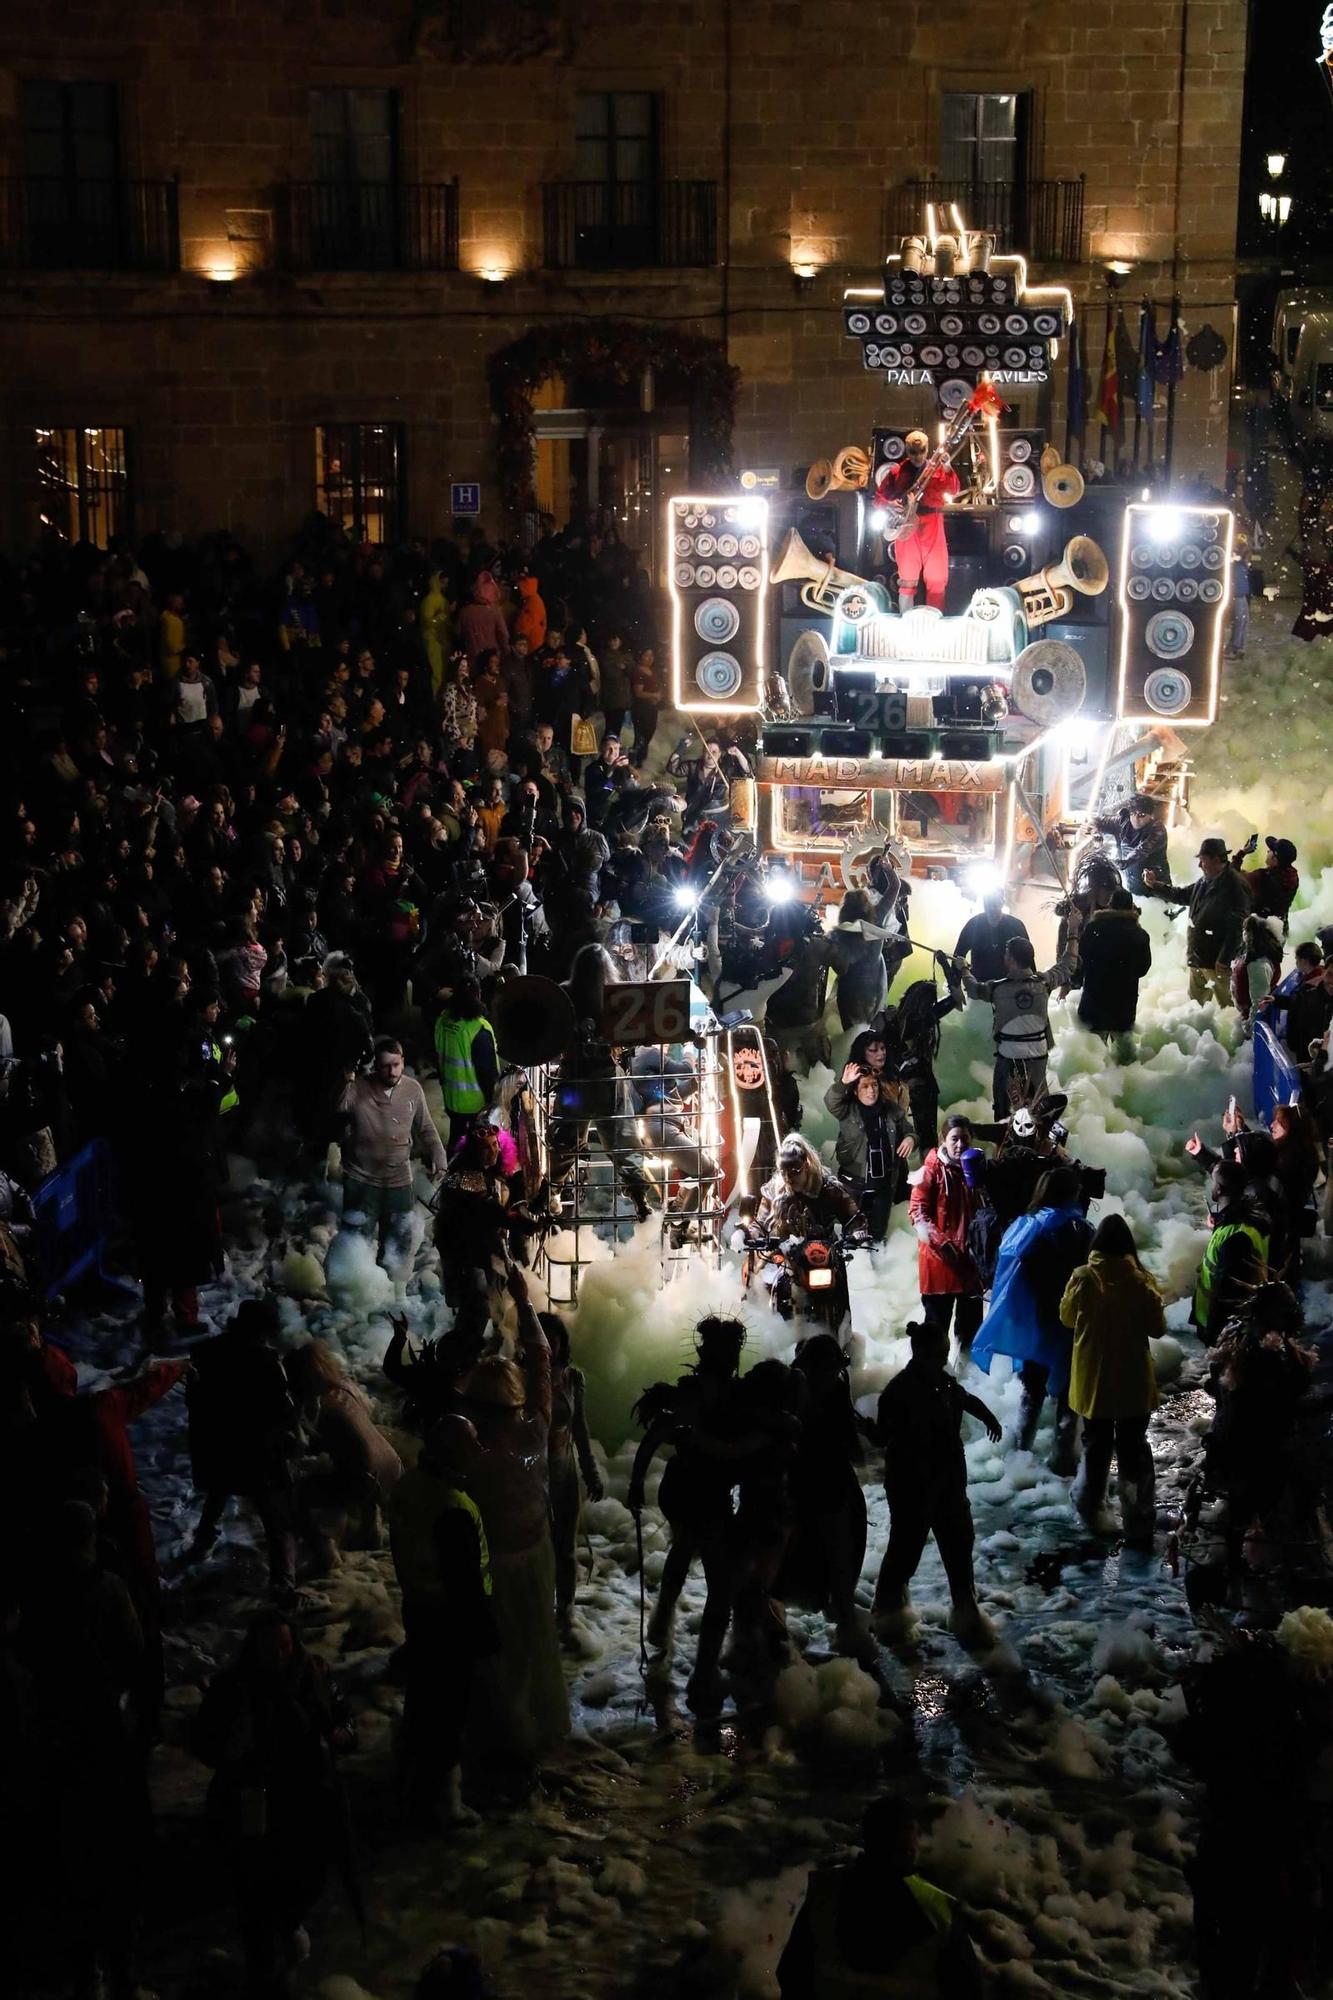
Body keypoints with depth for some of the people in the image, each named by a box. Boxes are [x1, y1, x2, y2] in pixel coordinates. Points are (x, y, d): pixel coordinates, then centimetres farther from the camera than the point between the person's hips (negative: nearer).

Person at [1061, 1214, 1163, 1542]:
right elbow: (1157, 1328, -5)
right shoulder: (1141, 1281, -15)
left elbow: (1067, 1318, 3)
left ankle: (1090, 1508, 39)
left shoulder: (1082, 1278, -13)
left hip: (1093, 1381, 1)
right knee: (1134, 1453, 9)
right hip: (1134, 1383, -1)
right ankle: (1138, 1526, 10)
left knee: (1095, 1447, 21)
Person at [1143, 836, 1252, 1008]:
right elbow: (1181, 895, 26)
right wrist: (1155, 885, 14)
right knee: (1195, 1003, 20)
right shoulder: (1205, 882, 10)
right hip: (1198, 959, 10)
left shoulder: (1234, 886, -19)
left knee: (1226, 1005, -2)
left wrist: (1224, 959, -24)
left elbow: (1236, 927, -24)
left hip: (1217, 962, -9)